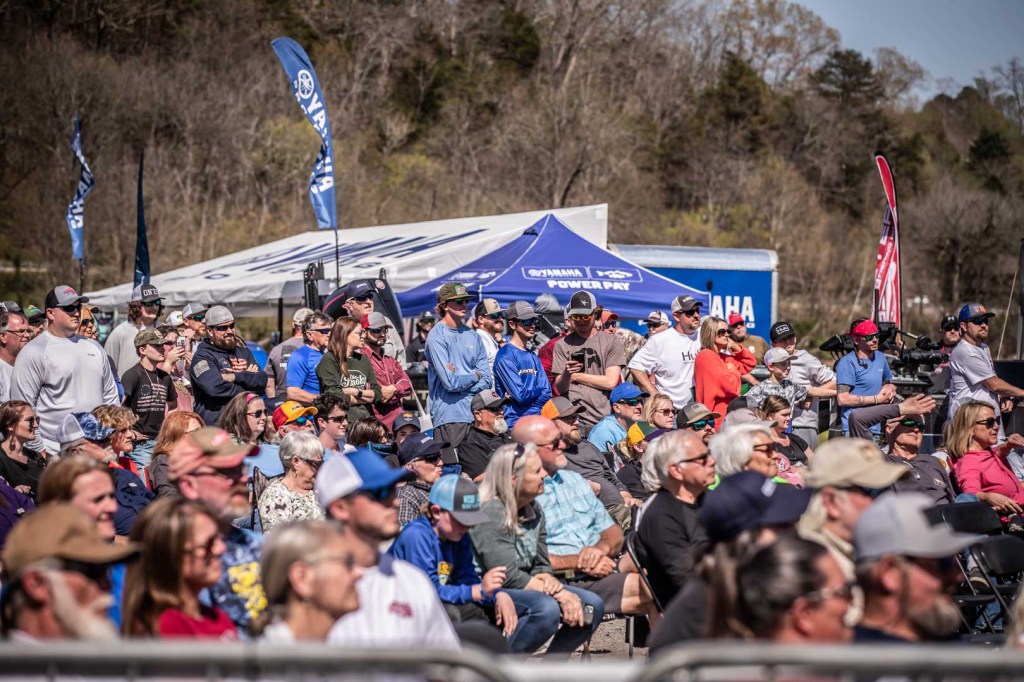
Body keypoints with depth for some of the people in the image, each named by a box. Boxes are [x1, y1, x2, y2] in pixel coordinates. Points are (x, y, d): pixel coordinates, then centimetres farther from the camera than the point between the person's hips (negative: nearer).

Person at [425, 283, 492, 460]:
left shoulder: (473, 335, 14)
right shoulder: (437, 336, -6)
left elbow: (487, 380, 8)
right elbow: (450, 383, -13)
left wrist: (462, 381, -9)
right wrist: (475, 375, 3)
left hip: (476, 414, 6)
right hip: (450, 417, -6)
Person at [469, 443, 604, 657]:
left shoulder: (533, 508, 10)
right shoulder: (491, 513, -17)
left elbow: (541, 564, 11)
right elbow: (508, 576, -22)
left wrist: (548, 579, -15)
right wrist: (559, 594, -23)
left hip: (528, 588, 9)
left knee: (591, 605, -7)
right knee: (547, 608, -35)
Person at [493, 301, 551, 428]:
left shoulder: (533, 357, 18)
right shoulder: (505, 356, -7)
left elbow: (547, 394, 9)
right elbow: (520, 395, -14)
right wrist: (539, 390, 4)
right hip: (515, 422, -7)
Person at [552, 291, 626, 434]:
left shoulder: (612, 341, 6)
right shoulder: (562, 344, 10)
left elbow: (611, 382, -3)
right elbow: (560, 388, 3)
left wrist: (575, 376, 2)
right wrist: (567, 374, -19)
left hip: (603, 418, 0)